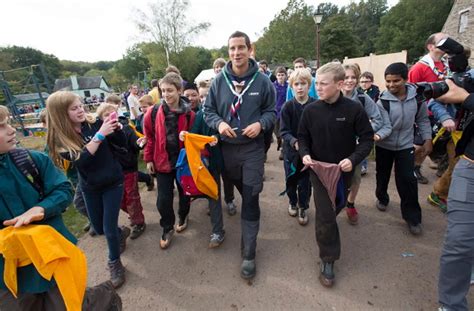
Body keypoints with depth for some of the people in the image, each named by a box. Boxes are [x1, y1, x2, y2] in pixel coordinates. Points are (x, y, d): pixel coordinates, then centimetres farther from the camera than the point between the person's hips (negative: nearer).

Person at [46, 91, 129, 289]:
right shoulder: (58, 138, -13)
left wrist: (116, 128, -26)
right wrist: (100, 135, -35)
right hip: (90, 187, 2)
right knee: (99, 228, 18)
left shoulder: (94, 123, -13)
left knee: (109, 229, 1)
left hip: (113, 182, -2)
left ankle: (114, 263, 28)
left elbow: (122, 143, -7)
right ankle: (121, 233, 52)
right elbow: (80, 159, -29)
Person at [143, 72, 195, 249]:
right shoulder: (153, 113, -9)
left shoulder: (189, 114, -11)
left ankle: (183, 217, 46)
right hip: (162, 162, 0)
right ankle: (167, 229, 27)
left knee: (184, 193, 18)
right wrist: (148, 159, 4)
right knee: (163, 199, 4)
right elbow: (150, 137, 2)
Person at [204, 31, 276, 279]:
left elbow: (271, 110, 4)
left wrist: (260, 123, -17)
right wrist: (219, 123, -16)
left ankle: (249, 254, 9)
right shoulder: (219, 80, -2)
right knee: (244, 194, 21)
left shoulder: (262, 81, -5)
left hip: (253, 148, -2)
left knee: (250, 200, -4)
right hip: (227, 147, 2)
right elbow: (208, 109, 5)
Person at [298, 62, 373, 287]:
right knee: (325, 215, -4)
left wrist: (353, 159, -22)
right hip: (318, 169, -1)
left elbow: (367, 138, -7)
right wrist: (305, 154, -15)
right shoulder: (311, 110, -8)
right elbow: (303, 137, 3)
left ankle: (326, 241, 54)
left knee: (337, 207, 22)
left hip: (343, 170, 1)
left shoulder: (354, 109, -13)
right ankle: (328, 259, 13)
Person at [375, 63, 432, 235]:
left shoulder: (416, 97, -10)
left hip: (405, 145, 1)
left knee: (408, 179, -1)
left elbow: (423, 120, 4)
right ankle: (382, 199, 43)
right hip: (383, 145, -1)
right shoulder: (382, 100, -18)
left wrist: (427, 139, 3)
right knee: (382, 176, 16)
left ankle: (412, 216, 11)